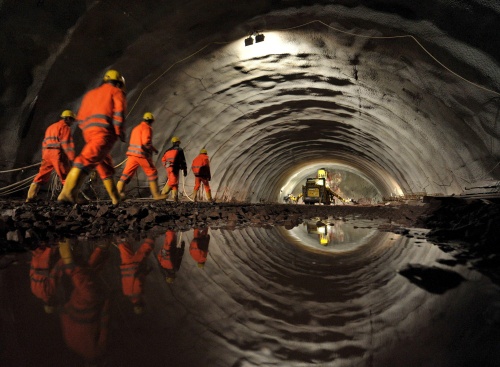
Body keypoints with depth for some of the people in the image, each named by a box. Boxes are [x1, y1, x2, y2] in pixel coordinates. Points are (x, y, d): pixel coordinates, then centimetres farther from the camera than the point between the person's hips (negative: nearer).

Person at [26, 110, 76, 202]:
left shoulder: (51, 127, 27)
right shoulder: (65, 127, 1)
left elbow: (45, 142, 26)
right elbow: (67, 143, -11)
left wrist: (43, 157, 26)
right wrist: (72, 157, -15)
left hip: (46, 153, 8)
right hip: (57, 153, -7)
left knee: (41, 176, 11)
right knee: (66, 177, -7)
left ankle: (30, 197, 9)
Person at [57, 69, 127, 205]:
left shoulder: (91, 93, 31)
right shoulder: (116, 92, 14)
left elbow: (80, 118, 23)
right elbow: (119, 112, -5)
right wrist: (120, 132, -4)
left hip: (88, 131, 7)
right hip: (104, 131, -7)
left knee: (105, 165, 17)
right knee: (87, 160, -22)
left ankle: (115, 198, 20)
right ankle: (67, 193, -37)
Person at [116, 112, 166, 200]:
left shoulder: (136, 128, 22)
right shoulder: (147, 128, -6)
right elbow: (146, 142, -19)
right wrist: (154, 149, -3)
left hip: (132, 154, 8)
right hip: (142, 154, -7)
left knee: (127, 173, 3)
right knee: (152, 173, 3)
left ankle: (118, 192, -6)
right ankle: (156, 195, 5)